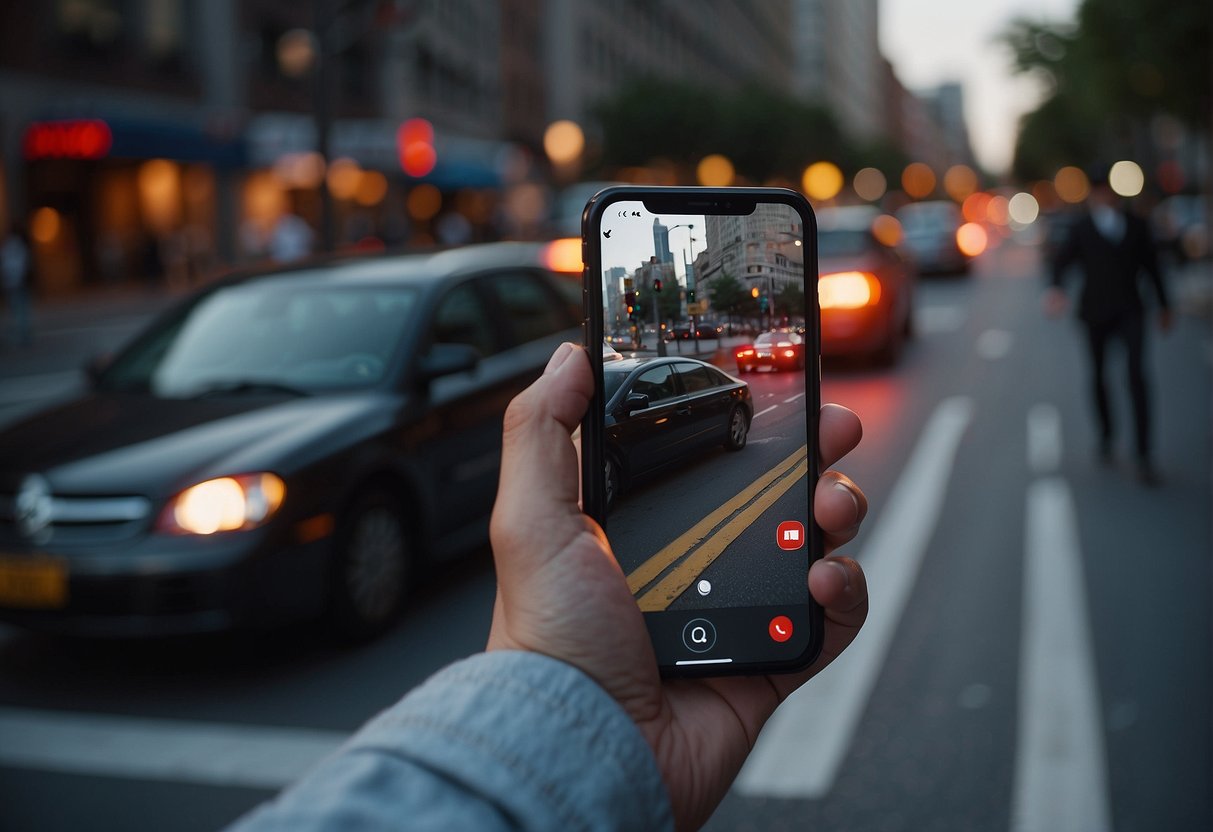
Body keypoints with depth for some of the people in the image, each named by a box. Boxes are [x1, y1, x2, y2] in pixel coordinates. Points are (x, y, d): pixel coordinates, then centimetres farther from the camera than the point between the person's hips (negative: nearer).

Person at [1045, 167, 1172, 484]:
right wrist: (1055, 288, -34)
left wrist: (1164, 306, 19)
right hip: (1095, 313, 0)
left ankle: (1143, 454, -16)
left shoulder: (1136, 226, 7)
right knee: (1098, 376, 12)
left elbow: (1151, 265, 15)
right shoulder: (1080, 230, 1)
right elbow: (1061, 262, -13)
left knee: (1137, 375, -16)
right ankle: (1106, 435, 37)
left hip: (1129, 311, 0)